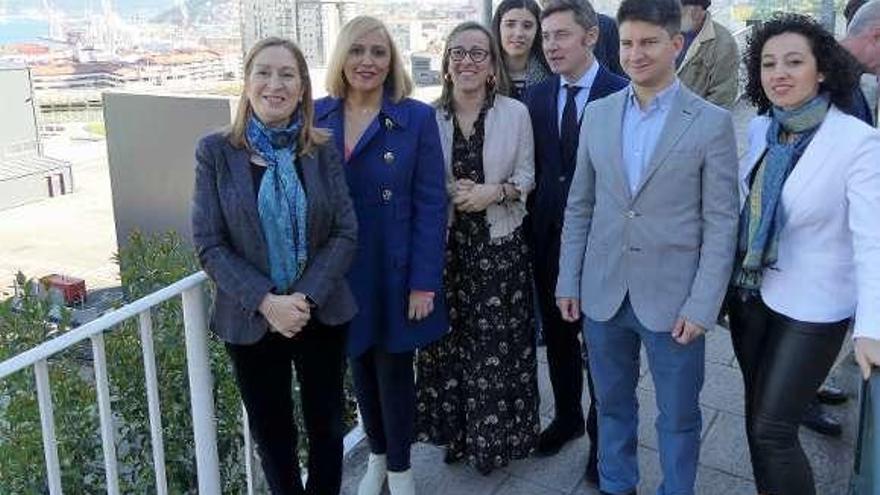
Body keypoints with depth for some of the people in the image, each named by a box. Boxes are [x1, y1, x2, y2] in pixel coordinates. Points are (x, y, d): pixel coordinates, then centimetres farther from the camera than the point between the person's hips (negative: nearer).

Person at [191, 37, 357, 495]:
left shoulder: (323, 150, -2)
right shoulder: (216, 152, -6)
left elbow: (345, 233, -4)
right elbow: (209, 245, -8)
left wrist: (306, 296, -17)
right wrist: (266, 301, -18)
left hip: (322, 314, 1)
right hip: (251, 320, -1)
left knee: (326, 426, 14)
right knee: (271, 433, 14)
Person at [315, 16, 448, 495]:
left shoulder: (417, 118, -8)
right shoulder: (317, 116, 1)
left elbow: (430, 205, -9)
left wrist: (424, 282, -14)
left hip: (395, 271, -3)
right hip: (339, 272, 3)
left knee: (394, 369, 9)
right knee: (360, 366, 17)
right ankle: (377, 455, 40)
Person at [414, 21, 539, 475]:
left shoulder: (516, 113, -2)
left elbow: (526, 176, 1)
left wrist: (495, 191, -17)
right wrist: (448, 194, -12)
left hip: (499, 245, -1)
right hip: (445, 245, 1)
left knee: (499, 343, 5)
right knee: (449, 339, 8)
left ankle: (498, 434, 24)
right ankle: (456, 430, 27)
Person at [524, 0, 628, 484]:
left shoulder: (622, 94, -10)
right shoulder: (537, 96, 5)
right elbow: (534, 168, 7)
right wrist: (534, 225, 2)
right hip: (548, 235, 5)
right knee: (557, 333, 17)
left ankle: (602, 432, 27)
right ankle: (566, 416, 38)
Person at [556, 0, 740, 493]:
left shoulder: (713, 122, -6)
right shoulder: (598, 113, 4)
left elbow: (722, 222, -7)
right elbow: (580, 206, 8)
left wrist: (701, 305, -12)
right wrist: (569, 281, 5)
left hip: (673, 299, -3)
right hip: (603, 292, 3)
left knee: (679, 415, 12)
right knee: (612, 403, 19)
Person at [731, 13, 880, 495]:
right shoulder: (760, 128, 1)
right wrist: (729, 281, 12)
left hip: (810, 308, -6)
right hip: (749, 293, 6)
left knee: (772, 430, -2)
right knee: (758, 415, 18)